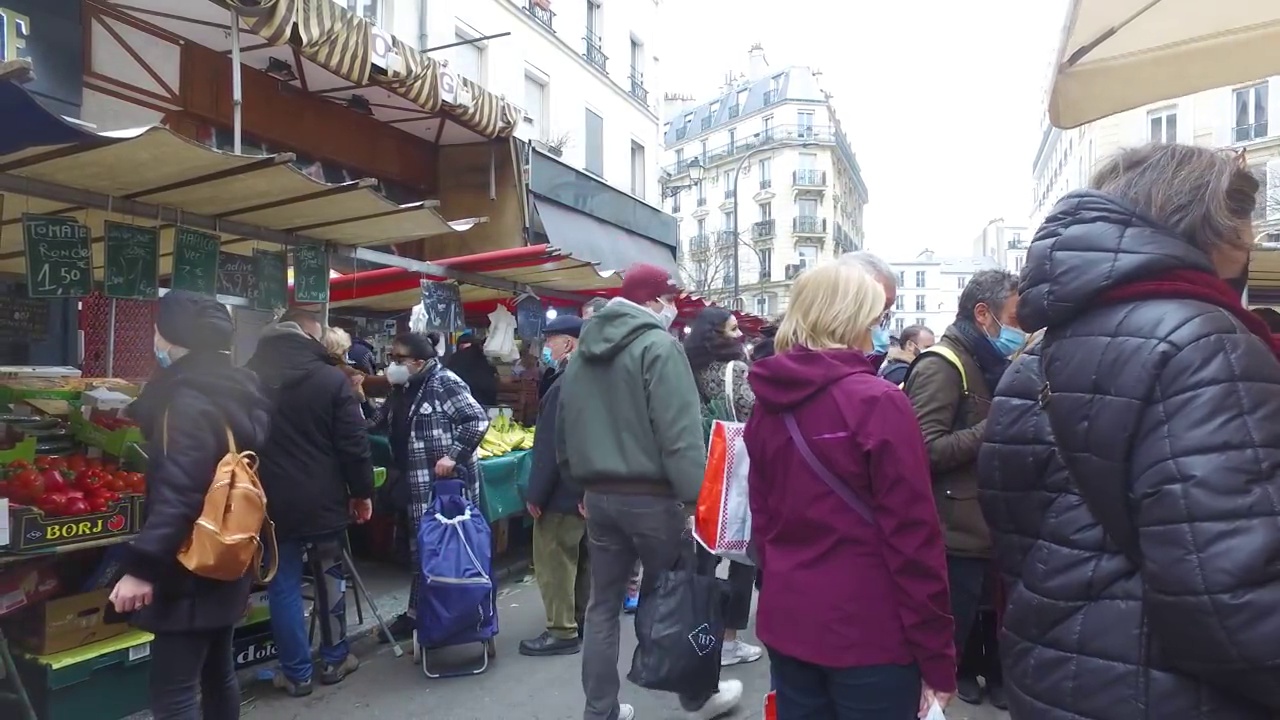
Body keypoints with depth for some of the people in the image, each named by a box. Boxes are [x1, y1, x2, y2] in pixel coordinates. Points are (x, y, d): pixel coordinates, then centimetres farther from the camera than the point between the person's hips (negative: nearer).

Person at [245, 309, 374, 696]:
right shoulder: (332, 378, -9)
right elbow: (354, 444, -10)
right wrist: (362, 492, 1)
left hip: (273, 503, 2)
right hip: (324, 500, -2)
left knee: (284, 586, 10)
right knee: (330, 578, 14)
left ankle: (296, 673, 16)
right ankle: (334, 659, 27)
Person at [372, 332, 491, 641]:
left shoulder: (444, 383, -14)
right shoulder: (401, 390, 13)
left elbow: (478, 419, -19)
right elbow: (378, 427, 18)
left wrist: (452, 455, -23)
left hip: (449, 484, -8)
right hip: (418, 488, 9)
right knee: (421, 551, 17)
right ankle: (416, 615, 28)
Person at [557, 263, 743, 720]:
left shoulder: (583, 352, 11)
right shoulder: (658, 345, -12)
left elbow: (565, 430, 16)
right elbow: (680, 433, -21)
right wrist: (699, 498, -19)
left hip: (599, 495, 6)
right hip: (651, 496, -6)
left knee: (603, 605, 13)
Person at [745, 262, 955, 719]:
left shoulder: (769, 403, 2)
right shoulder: (878, 403, -16)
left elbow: (761, 516, 8)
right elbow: (912, 538, -16)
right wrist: (937, 657, -8)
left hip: (786, 623, 6)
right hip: (868, 634, -5)